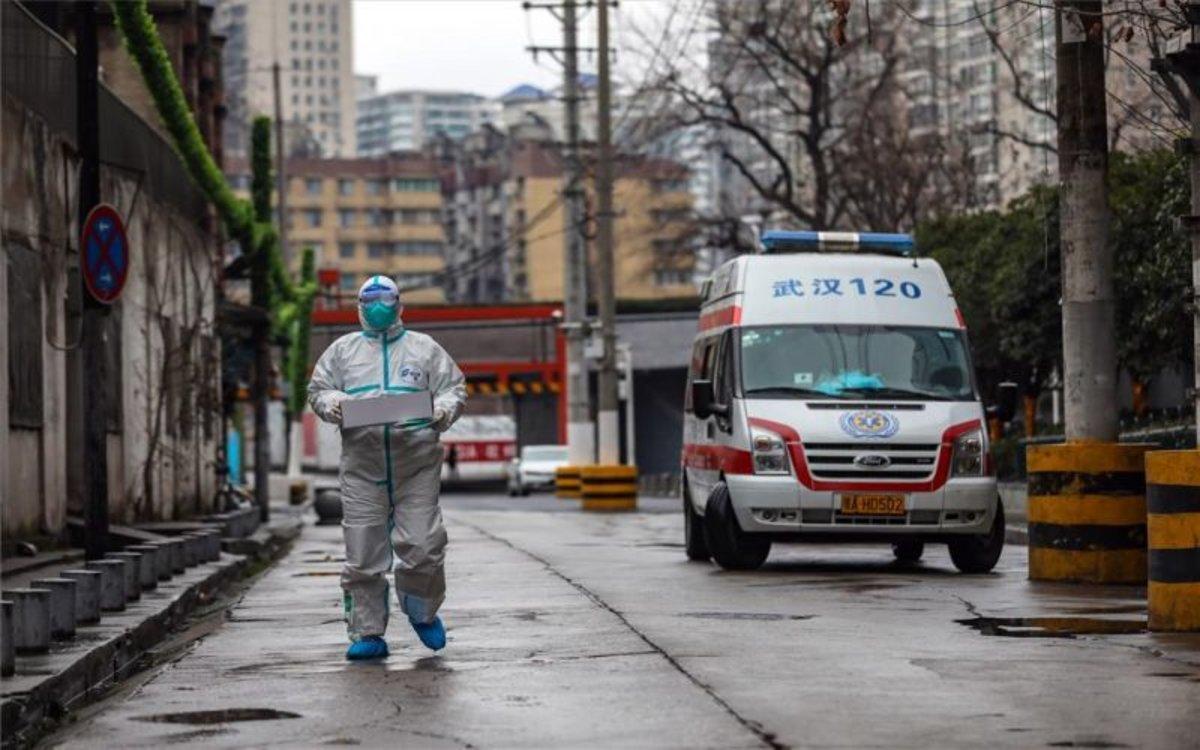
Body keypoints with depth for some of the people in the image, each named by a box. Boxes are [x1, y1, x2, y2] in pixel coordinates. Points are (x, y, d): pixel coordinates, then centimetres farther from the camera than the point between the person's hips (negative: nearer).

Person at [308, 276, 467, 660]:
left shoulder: (424, 348, 15)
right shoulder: (343, 350, 19)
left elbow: (454, 388, 13)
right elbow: (317, 389, 18)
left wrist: (442, 410, -9)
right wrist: (332, 403, -5)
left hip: (417, 464, -1)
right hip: (362, 466, 1)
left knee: (422, 546, -7)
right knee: (363, 555, -2)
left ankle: (423, 612, 19)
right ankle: (368, 633, 6)